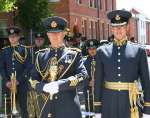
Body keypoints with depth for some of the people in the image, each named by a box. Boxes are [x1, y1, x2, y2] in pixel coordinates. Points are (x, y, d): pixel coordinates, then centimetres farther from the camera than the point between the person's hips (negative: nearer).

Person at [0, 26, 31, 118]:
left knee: (23, 107, 1)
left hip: (21, 84, -2)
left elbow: (28, 67, -5)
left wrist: (18, 81, -12)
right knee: (9, 109, 5)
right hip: (8, 84, 2)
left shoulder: (25, 50, 1)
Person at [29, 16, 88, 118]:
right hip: (47, 104, 2)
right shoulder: (41, 55, 11)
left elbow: (82, 75, -8)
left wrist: (59, 85, -18)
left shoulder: (74, 54, 3)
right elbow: (34, 79, 9)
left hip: (69, 105, -2)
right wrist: (44, 87, -13)